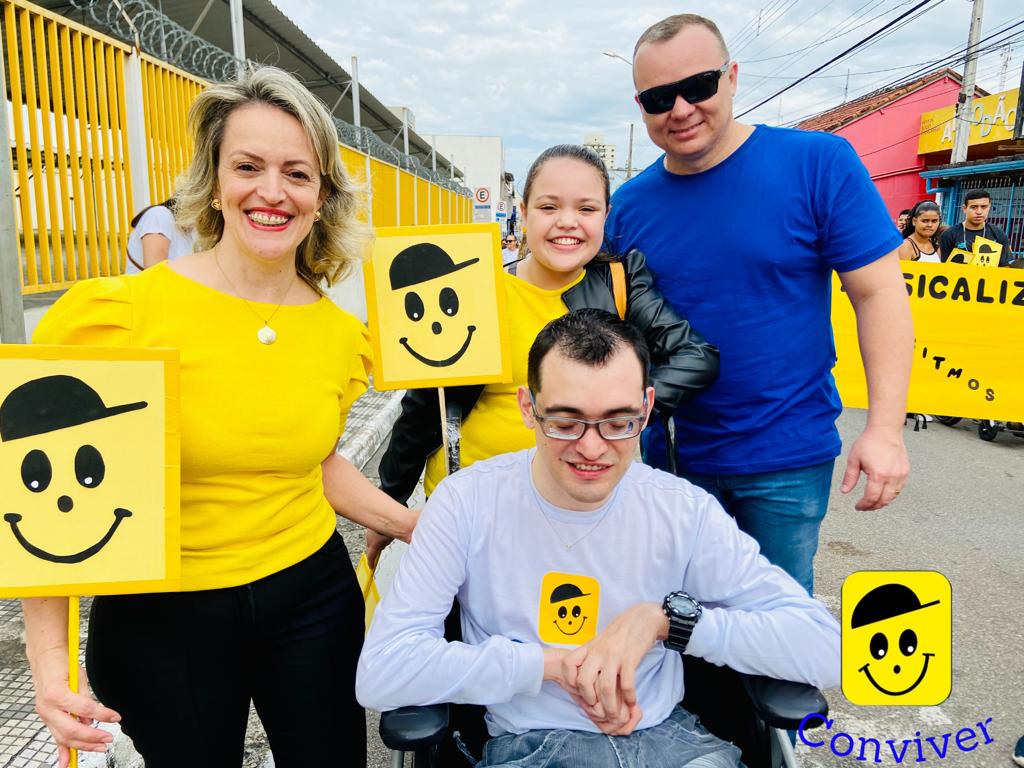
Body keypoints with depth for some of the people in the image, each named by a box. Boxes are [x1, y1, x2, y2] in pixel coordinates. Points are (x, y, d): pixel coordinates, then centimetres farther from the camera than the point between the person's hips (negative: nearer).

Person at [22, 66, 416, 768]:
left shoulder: (341, 334, -4)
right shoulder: (121, 314, -16)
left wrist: (427, 530, 9)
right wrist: (51, 658, -15)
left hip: (313, 596, 3)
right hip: (157, 622, -2)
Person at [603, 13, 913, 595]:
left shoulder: (818, 163, -10)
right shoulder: (630, 204, -1)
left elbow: (879, 292, -9)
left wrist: (885, 427, -15)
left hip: (787, 455, -3)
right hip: (670, 452, 3)